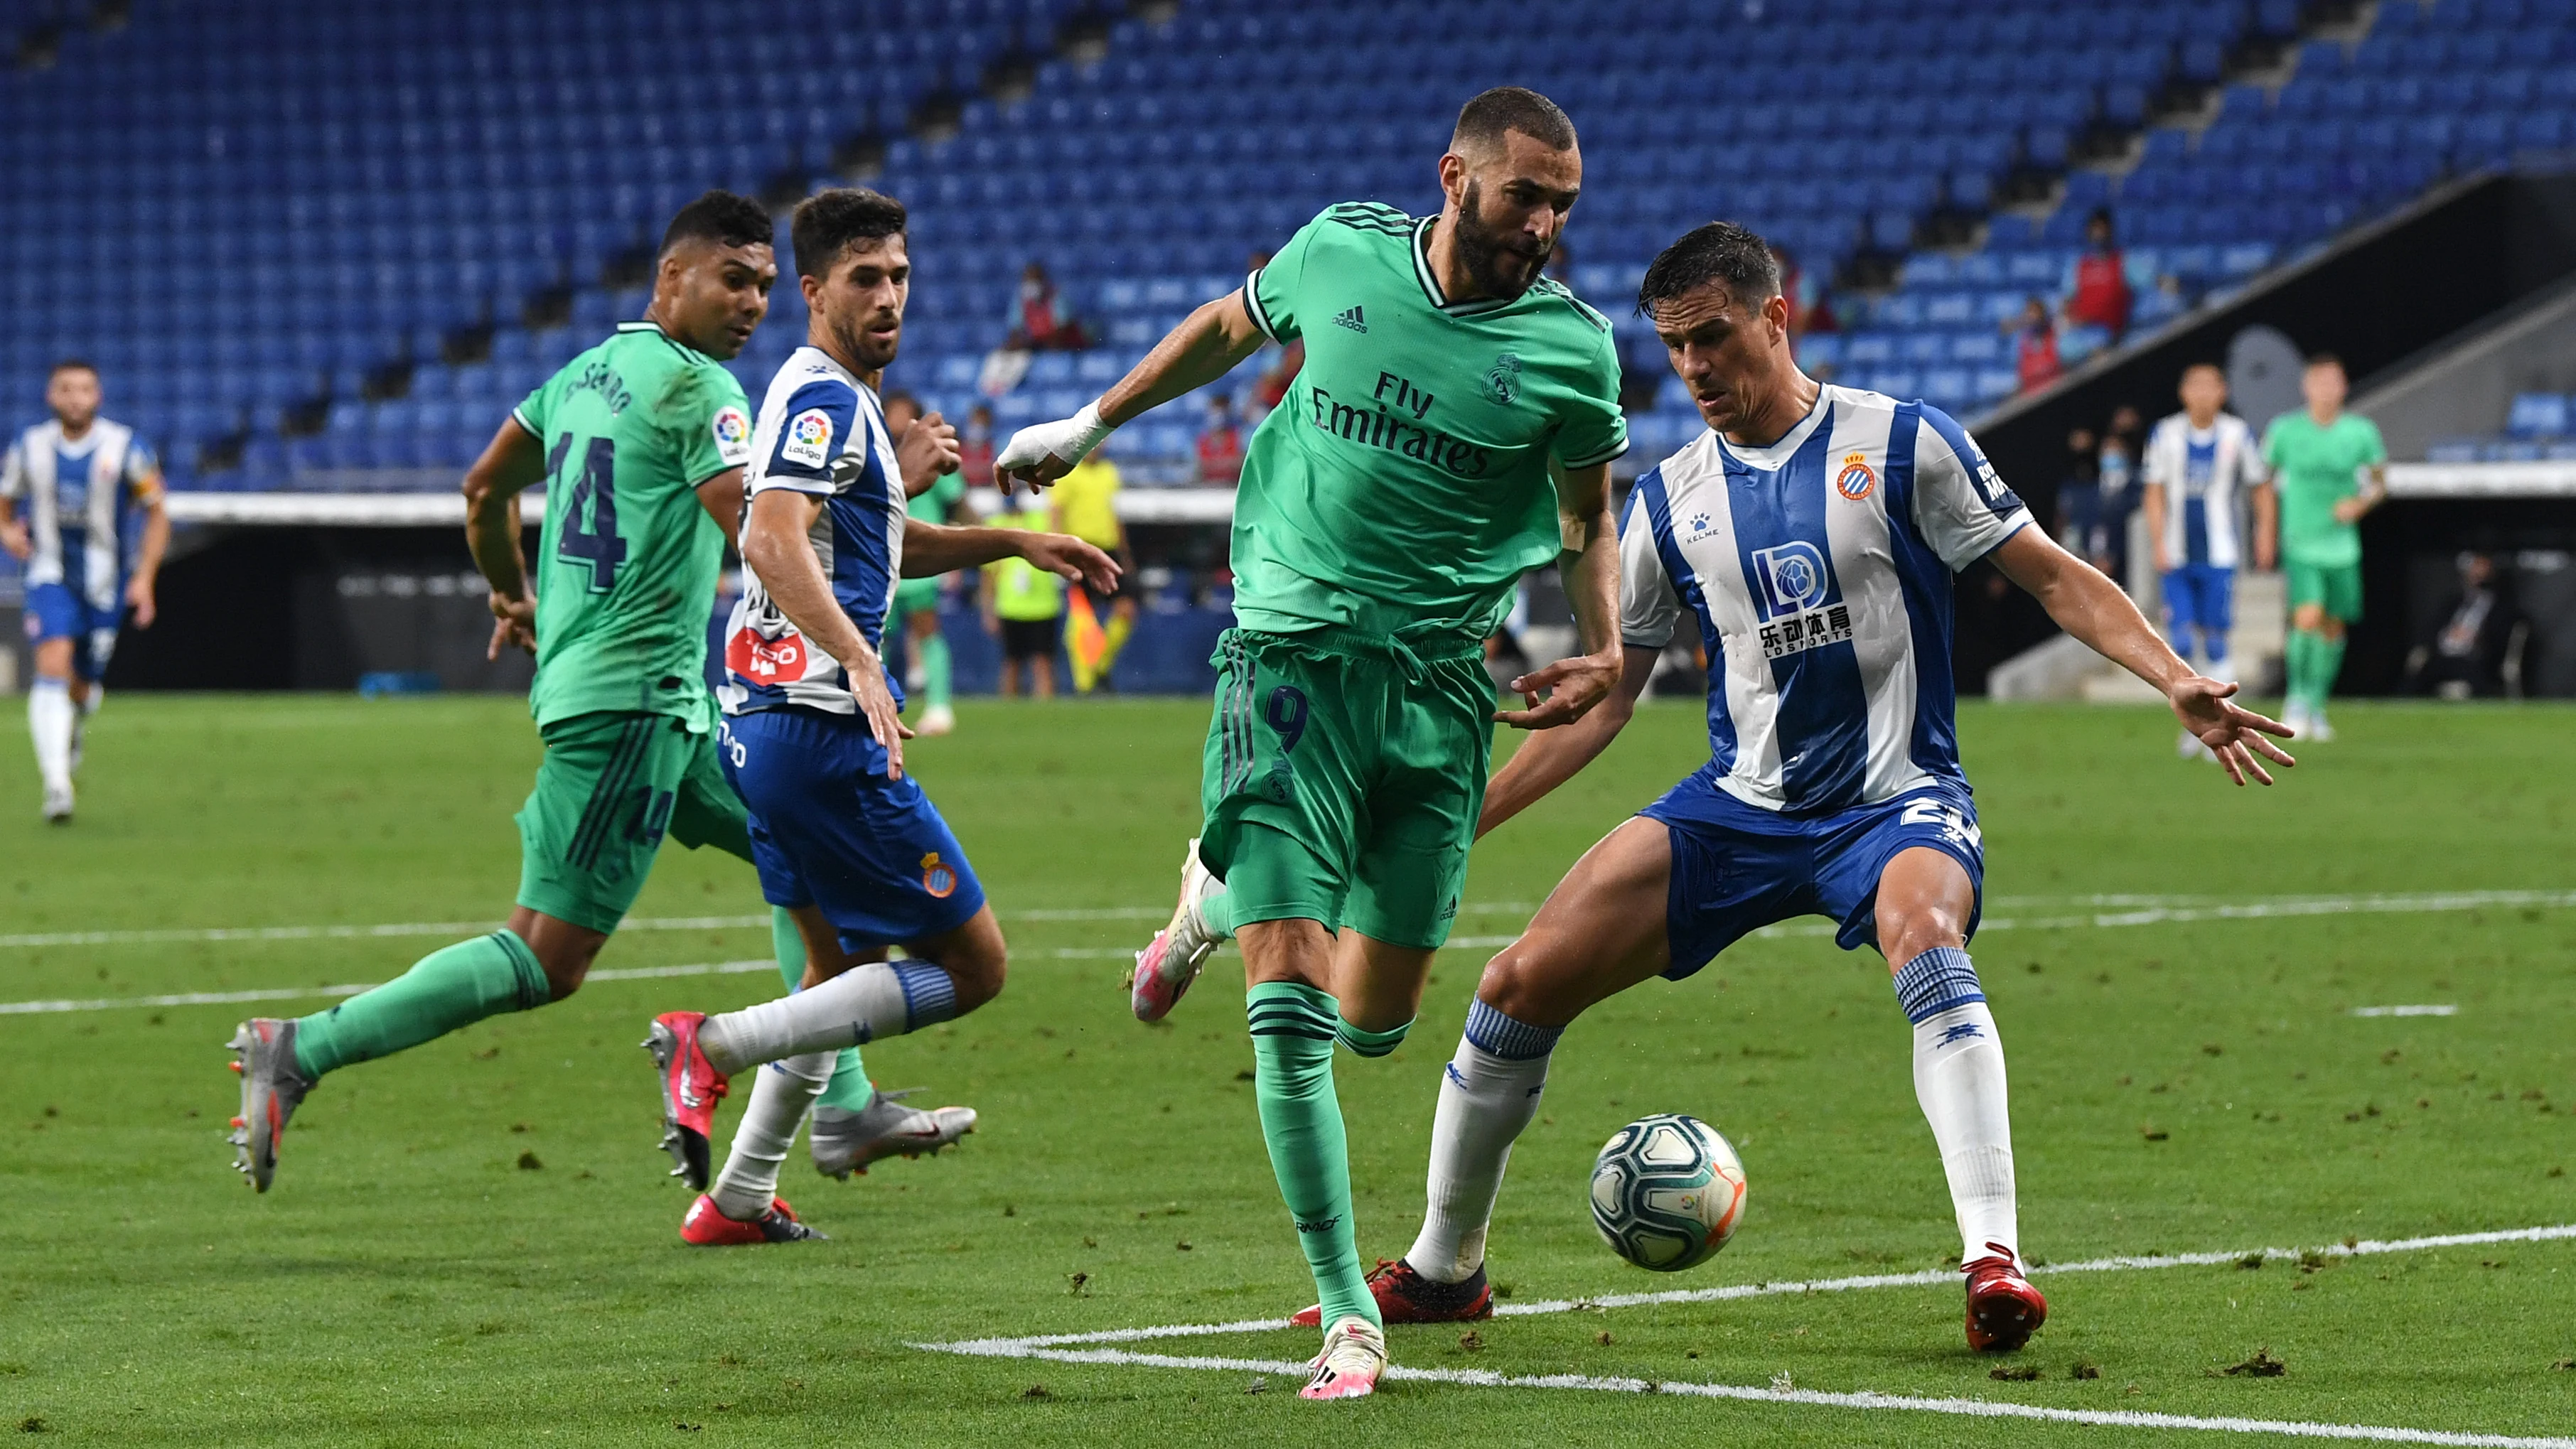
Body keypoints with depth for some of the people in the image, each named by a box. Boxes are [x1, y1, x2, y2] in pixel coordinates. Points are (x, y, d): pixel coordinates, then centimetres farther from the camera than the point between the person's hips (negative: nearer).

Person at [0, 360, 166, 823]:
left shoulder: (125, 449, -7)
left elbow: (156, 515, 0)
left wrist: (144, 578, -8)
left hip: (104, 583, 1)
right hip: (50, 576, -1)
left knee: (85, 686, 10)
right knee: (53, 666, -22)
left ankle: (74, 729, 49)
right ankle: (56, 784, -27)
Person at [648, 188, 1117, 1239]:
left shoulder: (841, 400, 19)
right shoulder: (825, 399, -13)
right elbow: (774, 543, -29)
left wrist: (1015, 543, 30)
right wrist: (860, 662, -42)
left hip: (764, 720, 10)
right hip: (820, 722, -10)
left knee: (846, 963, 25)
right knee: (970, 968, -5)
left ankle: (739, 1197, 26)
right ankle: (716, 1044, -13)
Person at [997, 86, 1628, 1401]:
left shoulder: (1569, 344, -3)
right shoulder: (1341, 252, -3)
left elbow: (1587, 518, 13)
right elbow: (1229, 328, 19)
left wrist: (1605, 652, -3)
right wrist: (1088, 426, 27)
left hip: (1439, 688, 2)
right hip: (1290, 661, -2)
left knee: (1375, 1022, 7)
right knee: (1288, 1012, -12)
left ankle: (1217, 890, 39)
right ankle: (1347, 1313, -2)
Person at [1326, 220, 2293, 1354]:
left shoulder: (1901, 446, -4)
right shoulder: (1669, 502, 7)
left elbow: (2053, 578, -2)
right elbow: (1601, 698, 13)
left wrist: (2175, 681, -16)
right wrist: (1454, 817, 7)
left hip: (1897, 801, -4)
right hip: (1737, 807, 4)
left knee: (1924, 934, -39)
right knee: (1521, 982, -7)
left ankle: (1992, 1258, -44)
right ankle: (1443, 1269, 12)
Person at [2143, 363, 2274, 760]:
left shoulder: (2237, 435, 0)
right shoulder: (2165, 435, 1)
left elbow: (2260, 488, 10)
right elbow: (2154, 493, 3)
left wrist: (2264, 535, 3)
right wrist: (2159, 544, -6)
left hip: (2219, 556, -1)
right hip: (2177, 558, 1)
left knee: (2215, 643, -3)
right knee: (2180, 642, -2)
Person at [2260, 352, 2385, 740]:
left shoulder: (2361, 432, 0)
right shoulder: (2285, 431, -4)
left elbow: (2379, 483, 11)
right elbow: (2264, 478, 8)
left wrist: (2360, 504, -9)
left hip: (2343, 546, 3)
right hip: (2300, 545, -3)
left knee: (2334, 628, 8)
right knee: (2308, 618, -20)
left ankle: (2317, 706, 25)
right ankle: (2297, 698, -3)